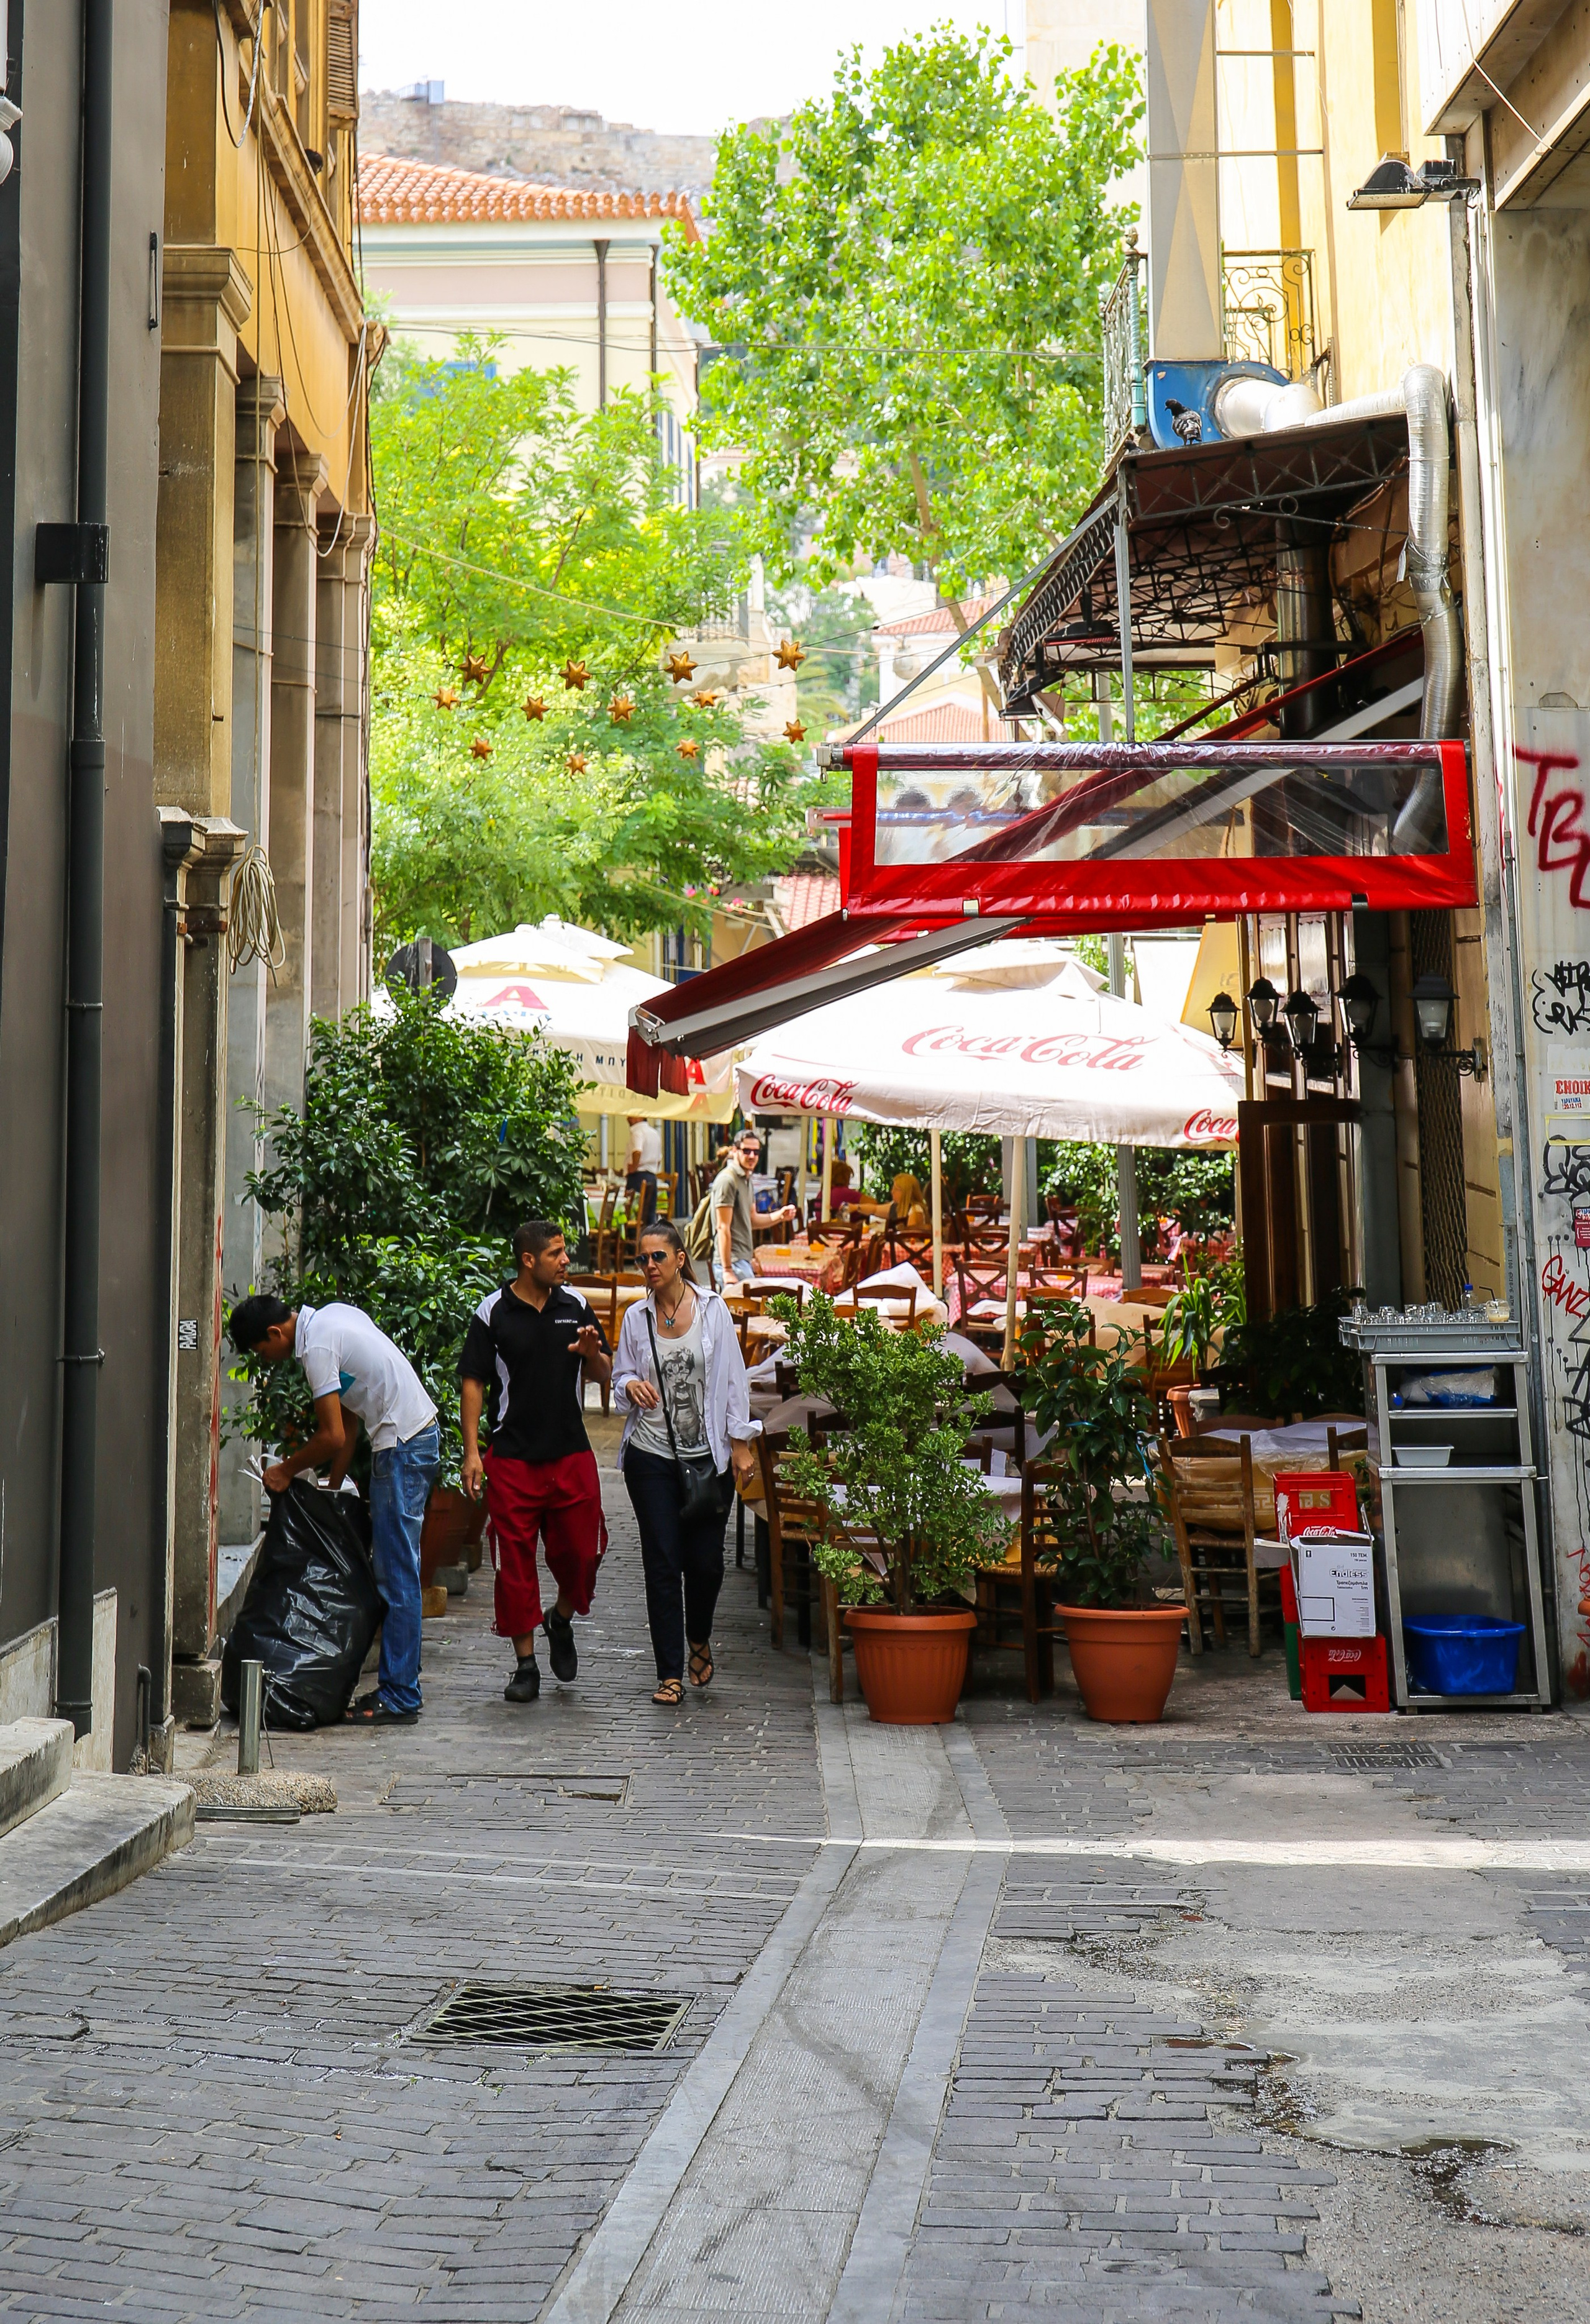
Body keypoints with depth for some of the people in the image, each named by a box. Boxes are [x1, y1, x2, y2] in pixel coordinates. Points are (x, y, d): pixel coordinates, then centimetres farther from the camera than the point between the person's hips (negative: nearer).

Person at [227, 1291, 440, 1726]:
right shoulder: (331, 1315, 13)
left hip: (403, 1446, -10)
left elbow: (334, 1437, -17)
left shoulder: (317, 1346, -16)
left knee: (397, 1575, -7)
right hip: (420, 1432, 10)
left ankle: (399, 1698, -4)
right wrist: (332, 1486, 17)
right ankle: (397, 1686, 14)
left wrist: (287, 1470, -1)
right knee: (393, 1572, 11)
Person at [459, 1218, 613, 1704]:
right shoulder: (493, 1312, -4)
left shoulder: (575, 1305, 6)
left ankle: (562, 1621, 32)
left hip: (571, 1454, 3)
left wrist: (591, 1353, -11)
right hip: (512, 1458, -3)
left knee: (583, 1551, 2)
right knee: (515, 1562, 1)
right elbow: (472, 1382, -2)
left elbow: (604, 1376, 12)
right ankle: (526, 1664, 13)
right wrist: (472, 1451, -8)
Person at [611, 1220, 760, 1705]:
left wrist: (741, 1445, -1)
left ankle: (699, 1639, 33)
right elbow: (620, 1378, 12)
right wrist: (632, 1386, -12)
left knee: (705, 1559, 2)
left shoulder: (712, 1309, 0)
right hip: (651, 1453, 1)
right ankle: (670, 1673, 4)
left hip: (708, 1455, -1)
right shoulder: (636, 1317, 4)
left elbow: (732, 1378, 2)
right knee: (662, 1562, -2)